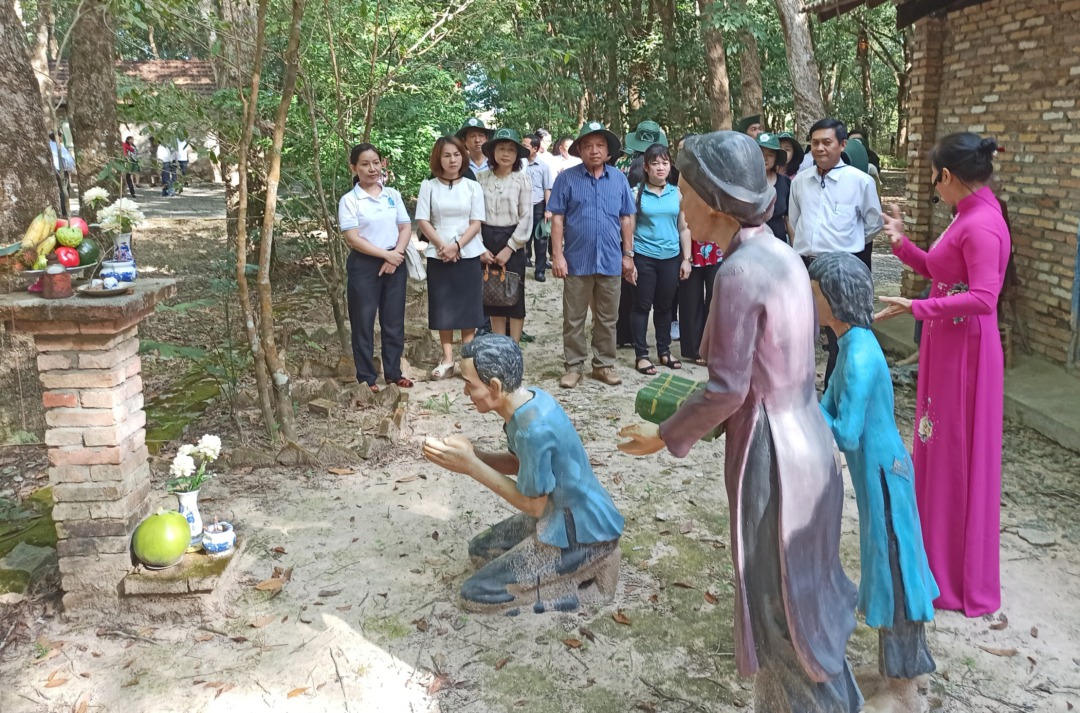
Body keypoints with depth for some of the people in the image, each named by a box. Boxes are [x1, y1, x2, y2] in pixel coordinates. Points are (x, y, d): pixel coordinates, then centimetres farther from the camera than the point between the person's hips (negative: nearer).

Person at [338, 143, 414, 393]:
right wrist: (385, 254, -15)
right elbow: (352, 239, -12)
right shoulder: (349, 200, -6)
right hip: (364, 265, -4)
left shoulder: (393, 195, 7)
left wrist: (396, 256, -10)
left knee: (394, 320, 10)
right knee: (364, 322, 3)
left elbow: (406, 228, 5)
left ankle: (393, 372, 21)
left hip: (395, 264, 4)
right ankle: (366, 376, 13)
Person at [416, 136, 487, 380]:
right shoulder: (428, 186, 1)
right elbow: (422, 221, -2)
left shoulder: (473, 187, 2)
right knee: (443, 307, 4)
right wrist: (442, 246, -12)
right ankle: (447, 359, 11)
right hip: (438, 255, 0)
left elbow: (476, 223, -2)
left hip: (468, 255, 0)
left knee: (468, 307, 2)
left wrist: (456, 246, -15)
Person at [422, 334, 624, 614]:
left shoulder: (534, 429, -31)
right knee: (480, 549, 23)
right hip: (561, 515, 10)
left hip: (581, 533, -9)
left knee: (475, 595, -6)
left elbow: (533, 505, -19)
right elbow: (521, 463, 10)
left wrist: (471, 466, -16)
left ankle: (582, 586, 0)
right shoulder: (531, 398, -4)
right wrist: (471, 455, -6)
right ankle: (574, 568, 15)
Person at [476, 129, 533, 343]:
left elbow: (526, 218, -7)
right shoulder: (481, 178, 2)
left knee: (515, 296, 3)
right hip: (487, 242, 2)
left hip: (512, 242, -2)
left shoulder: (522, 179, -4)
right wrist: (480, 247, -6)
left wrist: (510, 248, -12)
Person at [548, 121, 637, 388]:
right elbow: (557, 218, -4)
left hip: (610, 261, 2)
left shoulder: (619, 179, 5)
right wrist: (557, 255, -9)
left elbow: (626, 218, 9)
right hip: (577, 261, -2)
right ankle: (574, 366, 16)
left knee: (607, 319, 11)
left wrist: (628, 254, 7)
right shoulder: (567, 178, -3)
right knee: (574, 318, 6)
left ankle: (604, 364, 23)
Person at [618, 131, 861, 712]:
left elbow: (726, 388, -20)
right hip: (806, 441, 9)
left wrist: (665, 436, -6)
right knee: (803, 594, 24)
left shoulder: (739, 271, -21)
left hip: (770, 453, -9)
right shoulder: (781, 255, 5)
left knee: (779, 608, 9)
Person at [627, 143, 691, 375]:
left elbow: (684, 228, 10)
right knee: (642, 306, 3)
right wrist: (628, 259, -8)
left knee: (665, 306, 13)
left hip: (671, 257, 3)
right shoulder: (637, 193, -4)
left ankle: (664, 351, 25)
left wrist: (686, 259, 6)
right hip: (644, 257, -3)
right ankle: (641, 355, 10)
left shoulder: (677, 193, 6)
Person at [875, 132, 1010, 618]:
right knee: (940, 451, 19)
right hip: (946, 348, 10)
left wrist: (915, 308, -29)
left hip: (965, 351, -10)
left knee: (959, 458, 1)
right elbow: (940, 273, 14)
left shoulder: (982, 225, -21)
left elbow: (984, 298, -28)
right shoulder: (969, 217, 9)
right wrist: (902, 243, 7)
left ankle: (962, 580, 16)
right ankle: (938, 551, 35)